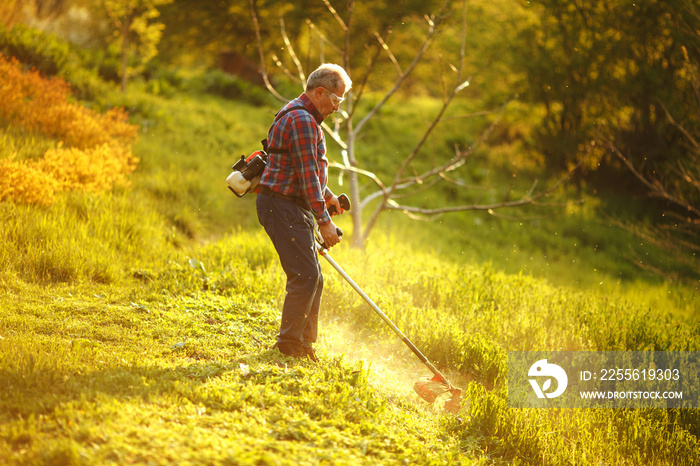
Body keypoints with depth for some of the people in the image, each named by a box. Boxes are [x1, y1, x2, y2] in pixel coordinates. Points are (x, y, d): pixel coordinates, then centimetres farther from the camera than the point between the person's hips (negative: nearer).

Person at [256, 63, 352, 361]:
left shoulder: (305, 118, 19)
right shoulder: (302, 120, -16)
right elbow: (307, 174, -21)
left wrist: (325, 194, 28)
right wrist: (324, 220, -21)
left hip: (294, 207, 11)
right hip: (281, 205, -11)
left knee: (313, 278, 12)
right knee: (305, 275, -13)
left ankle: (304, 344, 18)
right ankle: (288, 345, -7)